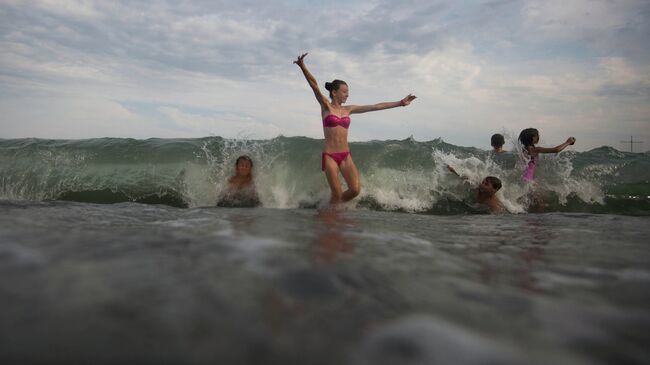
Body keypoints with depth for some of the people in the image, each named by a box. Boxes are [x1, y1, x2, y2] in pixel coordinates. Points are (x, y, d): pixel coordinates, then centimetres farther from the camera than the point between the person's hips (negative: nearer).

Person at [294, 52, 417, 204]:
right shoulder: (325, 105, 0)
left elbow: (376, 106, 14)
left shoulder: (348, 109, 12)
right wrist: (303, 67, -31)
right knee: (337, 194, -10)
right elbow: (314, 85, -16)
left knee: (355, 189, -9)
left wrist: (400, 103, 15)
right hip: (329, 156, -5)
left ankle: (334, 207, 17)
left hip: (346, 156, 5)